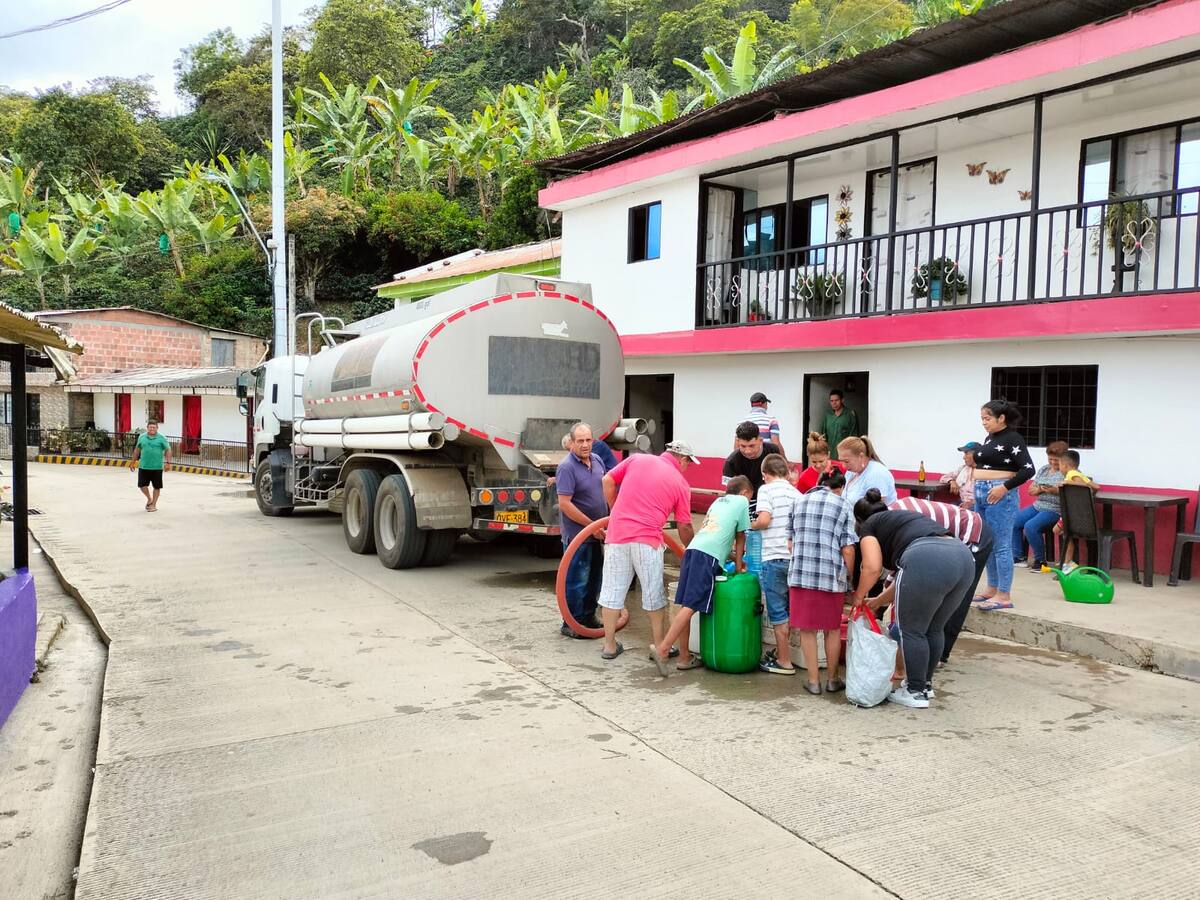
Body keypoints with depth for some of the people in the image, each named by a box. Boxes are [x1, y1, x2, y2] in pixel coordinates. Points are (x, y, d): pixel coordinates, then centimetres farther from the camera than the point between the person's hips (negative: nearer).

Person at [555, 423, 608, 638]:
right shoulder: (567, 467, -19)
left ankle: (588, 616, 30)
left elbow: (605, 487, 19)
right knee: (577, 580, -2)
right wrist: (591, 525, -20)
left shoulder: (596, 460, 5)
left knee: (594, 577, 17)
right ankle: (571, 624, 9)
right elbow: (565, 504, -23)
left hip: (597, 532, 8)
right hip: (577, 534, -8)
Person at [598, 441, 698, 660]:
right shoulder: (681, 483, 5)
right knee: (654, 595, 11)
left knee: (612, 590, 10)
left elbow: (608, 481, 9)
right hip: (647, 539, -3)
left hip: (617, 535, 3)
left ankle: (610, 646, 17)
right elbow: (684, 527, 7)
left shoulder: (637, 459, 10)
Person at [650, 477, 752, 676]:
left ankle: (684, 656, 12)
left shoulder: (718, 501, 32)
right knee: (691, 606, -11)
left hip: (692, 549, 7)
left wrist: (734, 557, 38)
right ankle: (662, 649, -19)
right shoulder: (742, 502, 14)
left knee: (686, 605, 7)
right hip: (708, 556, -7)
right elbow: (740, 538, 16)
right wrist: (738, 566, 23)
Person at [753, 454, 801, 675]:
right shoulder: (796, 493, 12)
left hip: (774, 557, -6)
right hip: (794, 556, 6)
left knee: (778, 611, 2)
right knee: (787, 608, 19)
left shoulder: (766, 490, -5)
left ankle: (784, 662, 8)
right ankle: (780, 651, 31)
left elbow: (764, 520, -19)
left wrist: (752, 525, 1)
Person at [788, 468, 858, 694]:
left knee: (807, 629, 11)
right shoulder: (843, 507, 2)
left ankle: (813, 680, 14)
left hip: (800, 573, 2)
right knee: (833, 629, 15)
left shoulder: (799, 502, 11)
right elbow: (847, 549, -4)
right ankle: (832, 679, 25)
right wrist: (848, 578, 8)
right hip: (832, 575, -2)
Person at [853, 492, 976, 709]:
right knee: (934, 629, 22)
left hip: (928, 561, -8)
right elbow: (906, 578, 36)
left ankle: (916, 693, 16)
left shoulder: (868, 527, 18)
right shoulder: (903, 517, 38)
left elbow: (873, 568, 1)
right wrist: (879, 601, 45)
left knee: (911, 630, 9)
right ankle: (925, 683, 34)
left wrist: (859, 596, 16)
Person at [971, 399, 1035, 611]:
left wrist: (1004, 488, -18)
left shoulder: (1012, 439, -10)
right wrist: (975, 490, 14)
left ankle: (1004, 596, -1)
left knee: (1000, 546, -6)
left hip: (999, 495, -9)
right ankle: (992, 589, 23)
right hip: (981, 494, 9)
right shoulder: (990, 437, 15)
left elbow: (1028, 470, -15)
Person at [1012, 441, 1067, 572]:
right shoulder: (1043, 469, 16)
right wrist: (1040, 489, -5)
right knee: (1013, 521, -8)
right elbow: (1031, 490, 15)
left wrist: (1055, 490, -25)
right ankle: (1019, 557, 3)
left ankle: (1040, 560, -10)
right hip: (1037, 506, 8)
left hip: (1055, 510, -8)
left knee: (1030, 526, -28)